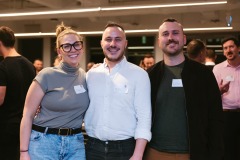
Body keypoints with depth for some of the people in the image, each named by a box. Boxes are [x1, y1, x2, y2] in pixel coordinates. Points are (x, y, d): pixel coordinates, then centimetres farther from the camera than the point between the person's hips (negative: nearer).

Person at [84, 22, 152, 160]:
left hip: (124, 148, -3)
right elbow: (84, 109, 13)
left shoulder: (138, 74, -5)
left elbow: (144, 117, -9)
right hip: (93, 147, 3)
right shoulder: (91, 74, 6)